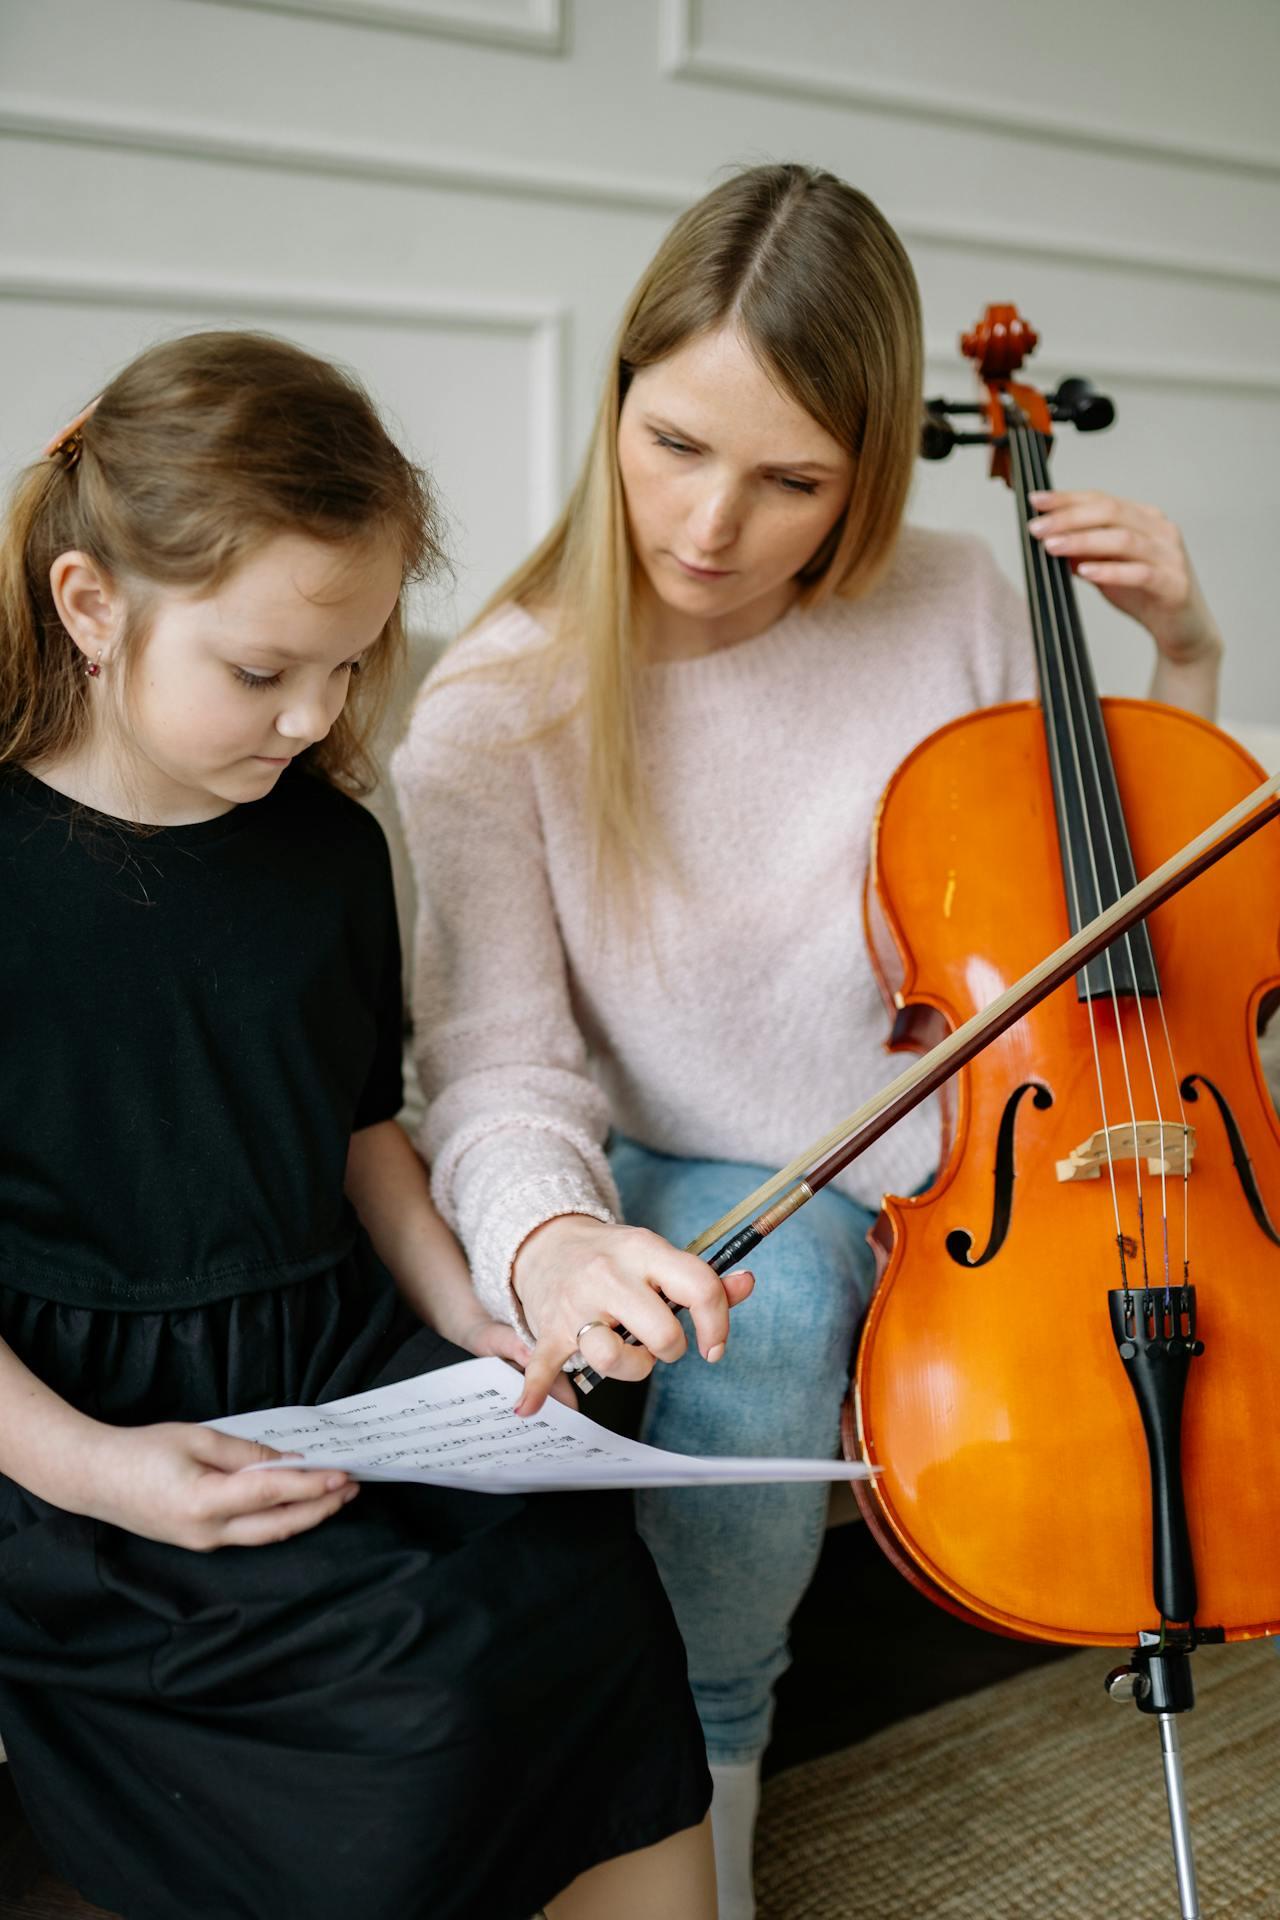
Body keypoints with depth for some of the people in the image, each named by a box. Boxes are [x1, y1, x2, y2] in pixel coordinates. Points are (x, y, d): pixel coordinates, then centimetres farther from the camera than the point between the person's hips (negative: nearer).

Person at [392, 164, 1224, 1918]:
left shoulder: (961, 609, -3)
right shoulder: (498, 712, -11)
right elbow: (502, 1062, -15)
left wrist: (1180, 650, -4)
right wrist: (545, 1240, -36)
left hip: (980, 1152, 3)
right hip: (710, 1182, -2)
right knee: (755, 1335, -34)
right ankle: (699, 1776, -4)